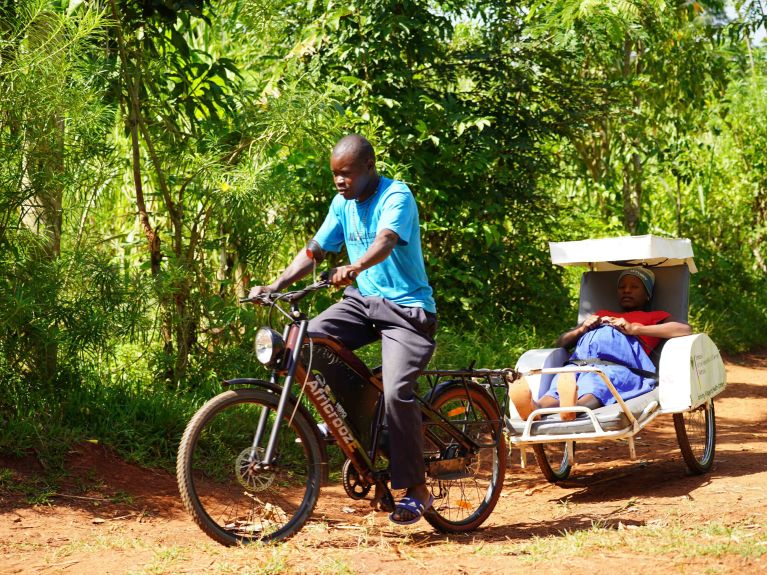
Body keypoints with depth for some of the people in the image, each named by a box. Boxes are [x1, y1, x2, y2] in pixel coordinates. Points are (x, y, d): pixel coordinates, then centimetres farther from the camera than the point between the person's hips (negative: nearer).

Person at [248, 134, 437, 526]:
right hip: (362, 300, 7)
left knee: (396, 391, -23)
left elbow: (385, 241, -34)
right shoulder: (342, 203, 7)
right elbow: (314, 250, 7)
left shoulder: (397, 197, -15)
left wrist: (354, 268, -54)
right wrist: (276, 285, -8)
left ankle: (416, 490, -9)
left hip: (406, 309, -7)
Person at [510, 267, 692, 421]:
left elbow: (685, 330, 10)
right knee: (562, 380, -35)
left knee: (595, 382, -41)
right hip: (580, 362, 3)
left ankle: (574, 407, -70)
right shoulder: (602, 315, 47)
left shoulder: (655, 317, 34)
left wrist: (634, 329, 2)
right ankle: (536, 408, -64)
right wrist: (581, 329, 15)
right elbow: (561, 342, 40)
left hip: (619, 365, -3)